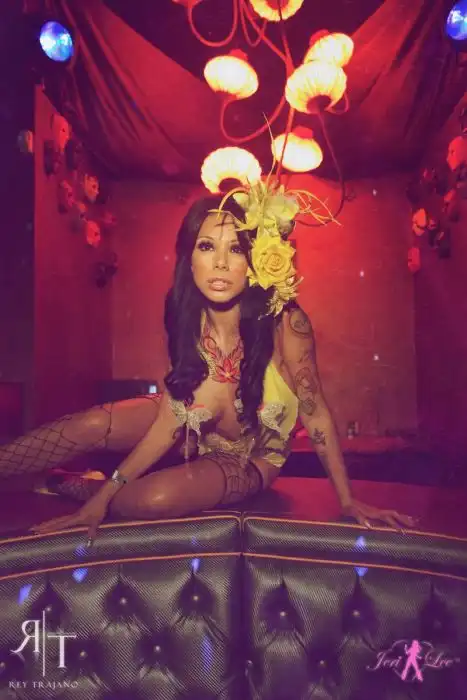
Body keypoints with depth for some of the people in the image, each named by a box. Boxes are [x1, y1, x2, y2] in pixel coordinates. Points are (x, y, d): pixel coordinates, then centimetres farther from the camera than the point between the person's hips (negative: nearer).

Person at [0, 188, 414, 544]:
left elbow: (317, 417, -19)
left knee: (154, 499, -28)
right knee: (92, 425, -19)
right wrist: (108, 492, -21)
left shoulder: (284, 322, -30)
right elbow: (171, 421, -16)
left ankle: (69, 487, 0)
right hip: (195, 437, 3)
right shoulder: (189, 318, -16)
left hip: (250, 457, -3)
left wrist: (347, 501, -13)